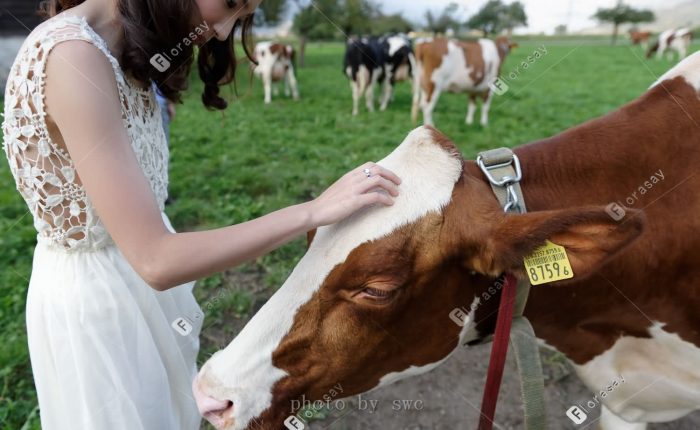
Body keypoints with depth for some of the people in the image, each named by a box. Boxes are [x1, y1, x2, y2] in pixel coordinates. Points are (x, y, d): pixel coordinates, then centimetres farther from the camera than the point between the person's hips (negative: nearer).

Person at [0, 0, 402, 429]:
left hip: (132, 278, 8)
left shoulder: (123, 50, 0)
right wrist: (314, 210, -30)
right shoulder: (73, 56, -27)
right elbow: (155, 261, -31)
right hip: (93, 296, -7)